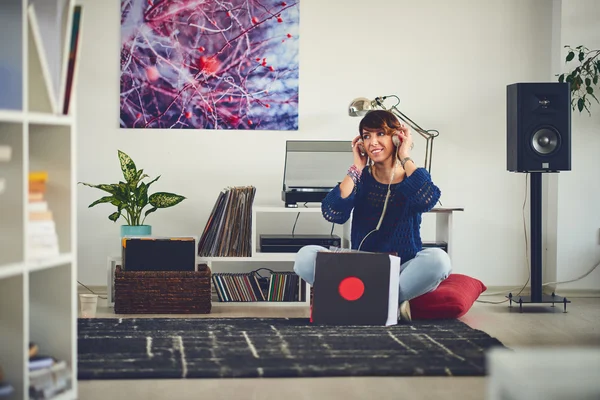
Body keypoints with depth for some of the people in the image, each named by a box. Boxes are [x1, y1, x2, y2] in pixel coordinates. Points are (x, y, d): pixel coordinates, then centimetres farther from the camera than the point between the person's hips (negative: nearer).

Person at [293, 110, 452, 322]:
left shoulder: (415, 177, 4)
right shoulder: (361, 179, 7)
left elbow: (427, 200, -22)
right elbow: (333, 214, -11)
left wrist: (405, 158, -8)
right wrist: (357, 168, -4)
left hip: (403, 272, -2)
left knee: (437, 258, -34)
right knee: (305, 256, -22)